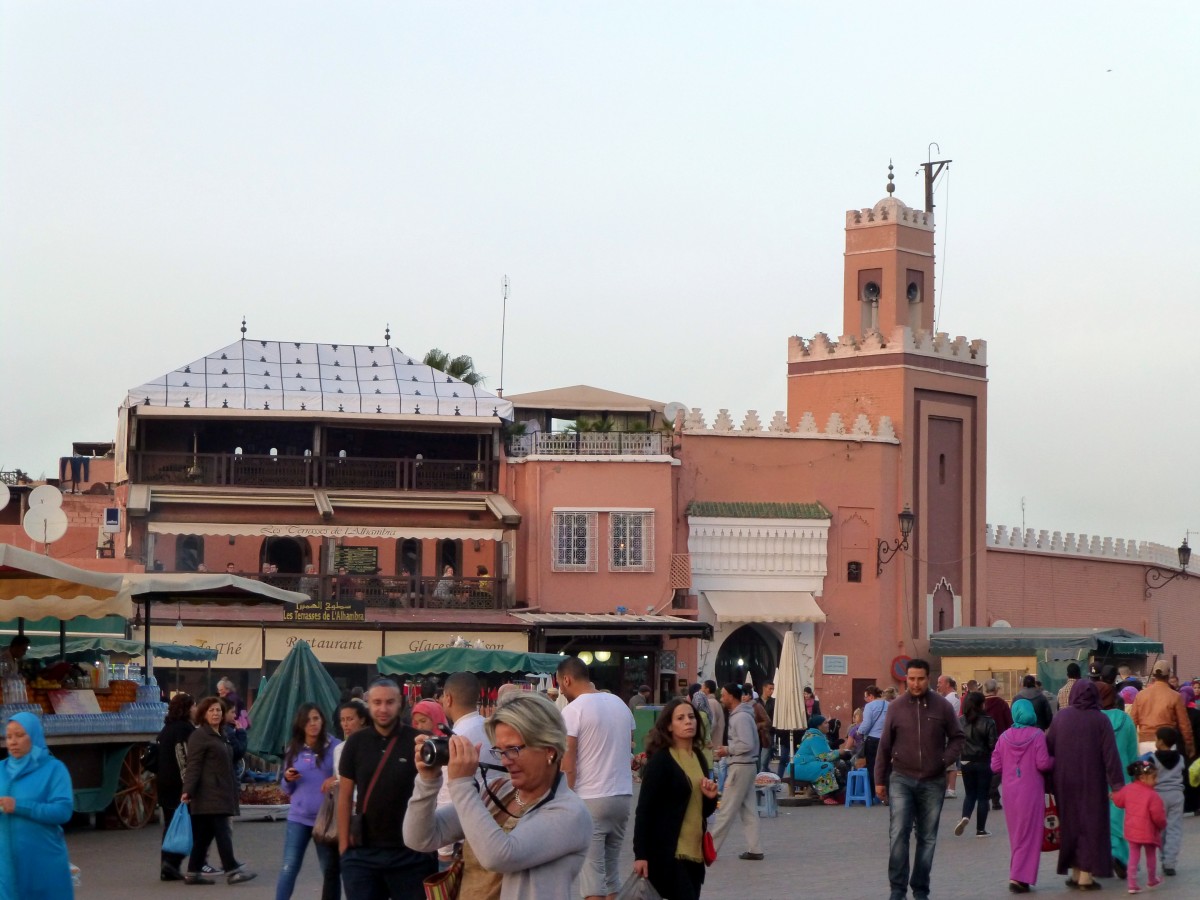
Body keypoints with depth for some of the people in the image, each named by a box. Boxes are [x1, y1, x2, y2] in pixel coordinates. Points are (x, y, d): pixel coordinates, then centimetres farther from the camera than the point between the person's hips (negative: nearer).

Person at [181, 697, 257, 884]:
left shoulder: (220, 736, 21)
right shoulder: (199, 736, -7)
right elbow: (193, 766, -15)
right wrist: (188, 790, -23)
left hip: (220, 794, 9)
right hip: (208, 794, -9)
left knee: (204, 834, 9)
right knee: (222, 831, -12)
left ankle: (194, 872, 12)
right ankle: (232, 870, -13)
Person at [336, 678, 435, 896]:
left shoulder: (417, 741, -6)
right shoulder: (356, 742, 3)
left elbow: (432, 793, 0)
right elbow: (345, 796, 7)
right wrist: (344, 844, 2)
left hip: (410, 851, -2)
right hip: (362, 852, 3)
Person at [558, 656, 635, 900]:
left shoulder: (573, 710, -10)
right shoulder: (620, 704, 11)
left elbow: (568, 766, -13)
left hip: (590, 799, -7)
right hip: (623, 795, 7)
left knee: (592, 871, -5)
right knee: (610, 868, 14)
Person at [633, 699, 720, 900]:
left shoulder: (699, 758, 13)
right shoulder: (660, 760, -9)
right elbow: (644, 809, -12)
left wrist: (710, 797, -1)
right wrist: (640, 854, -17)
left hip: (694, 852, 7)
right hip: (667, 853, -7)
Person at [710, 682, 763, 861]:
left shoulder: (741, 717, -17)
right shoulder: (738, 715, 14)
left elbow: (747, 744, -24)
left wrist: (728, 750, -12)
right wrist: (728, 749, 7)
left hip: (741, 767, -10)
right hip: (745, 766, 10)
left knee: (726, 810, -5)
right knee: (749, 809, 9)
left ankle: (710, 848, -1)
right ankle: (754, 849, 10)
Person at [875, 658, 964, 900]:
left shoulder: (942, 706, 0)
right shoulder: (896, 707, 1)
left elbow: (957, 737, 10)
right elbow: (885, 746, 6)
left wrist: (945, 760, -7)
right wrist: (880, 780, 6)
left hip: (933, 782, 1)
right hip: (901, 780, -1)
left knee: (927, 838, 7)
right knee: (898, 834, -12)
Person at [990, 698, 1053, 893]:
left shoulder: (1004, 737, -1)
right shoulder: (1037, 735, -10)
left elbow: (995, 767, 1)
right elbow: (1044, 764, -15)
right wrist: (1054, 760, 6)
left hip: (1010, 792, 4)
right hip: (1031, 791, -4)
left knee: (1015, 834, 16)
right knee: (1028, 835, 0)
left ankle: (1017, 874, 21)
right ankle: (1019, 877, -8)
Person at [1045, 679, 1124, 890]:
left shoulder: (1061, 717, -2)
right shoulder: (1100, 720, -7)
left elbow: (1048, 747, 1)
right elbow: (1110, 754, -10)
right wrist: (1117, 784, -8)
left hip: (1065, 782, 2)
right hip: (1091, 783, -2)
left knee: (1071, 824, 13)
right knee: (1090, 825, 4)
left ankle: (1075, 873, 17)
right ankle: (1086, 876, 1)